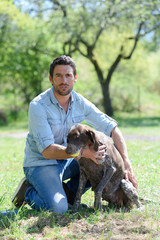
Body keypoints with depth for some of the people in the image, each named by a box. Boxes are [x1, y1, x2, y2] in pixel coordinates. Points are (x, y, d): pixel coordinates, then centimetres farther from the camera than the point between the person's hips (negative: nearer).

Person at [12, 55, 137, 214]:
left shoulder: (80, 102, -5)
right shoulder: (38, 106, -22)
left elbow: (112, 128, -3)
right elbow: (47, 151, -26)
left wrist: (126, 163, -14)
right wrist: (81, 152, -37)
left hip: (66, 161, 6)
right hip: (40, 163, -6)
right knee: (58, 208, -28)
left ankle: (68, 191, 4)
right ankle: (28, 192, 2)